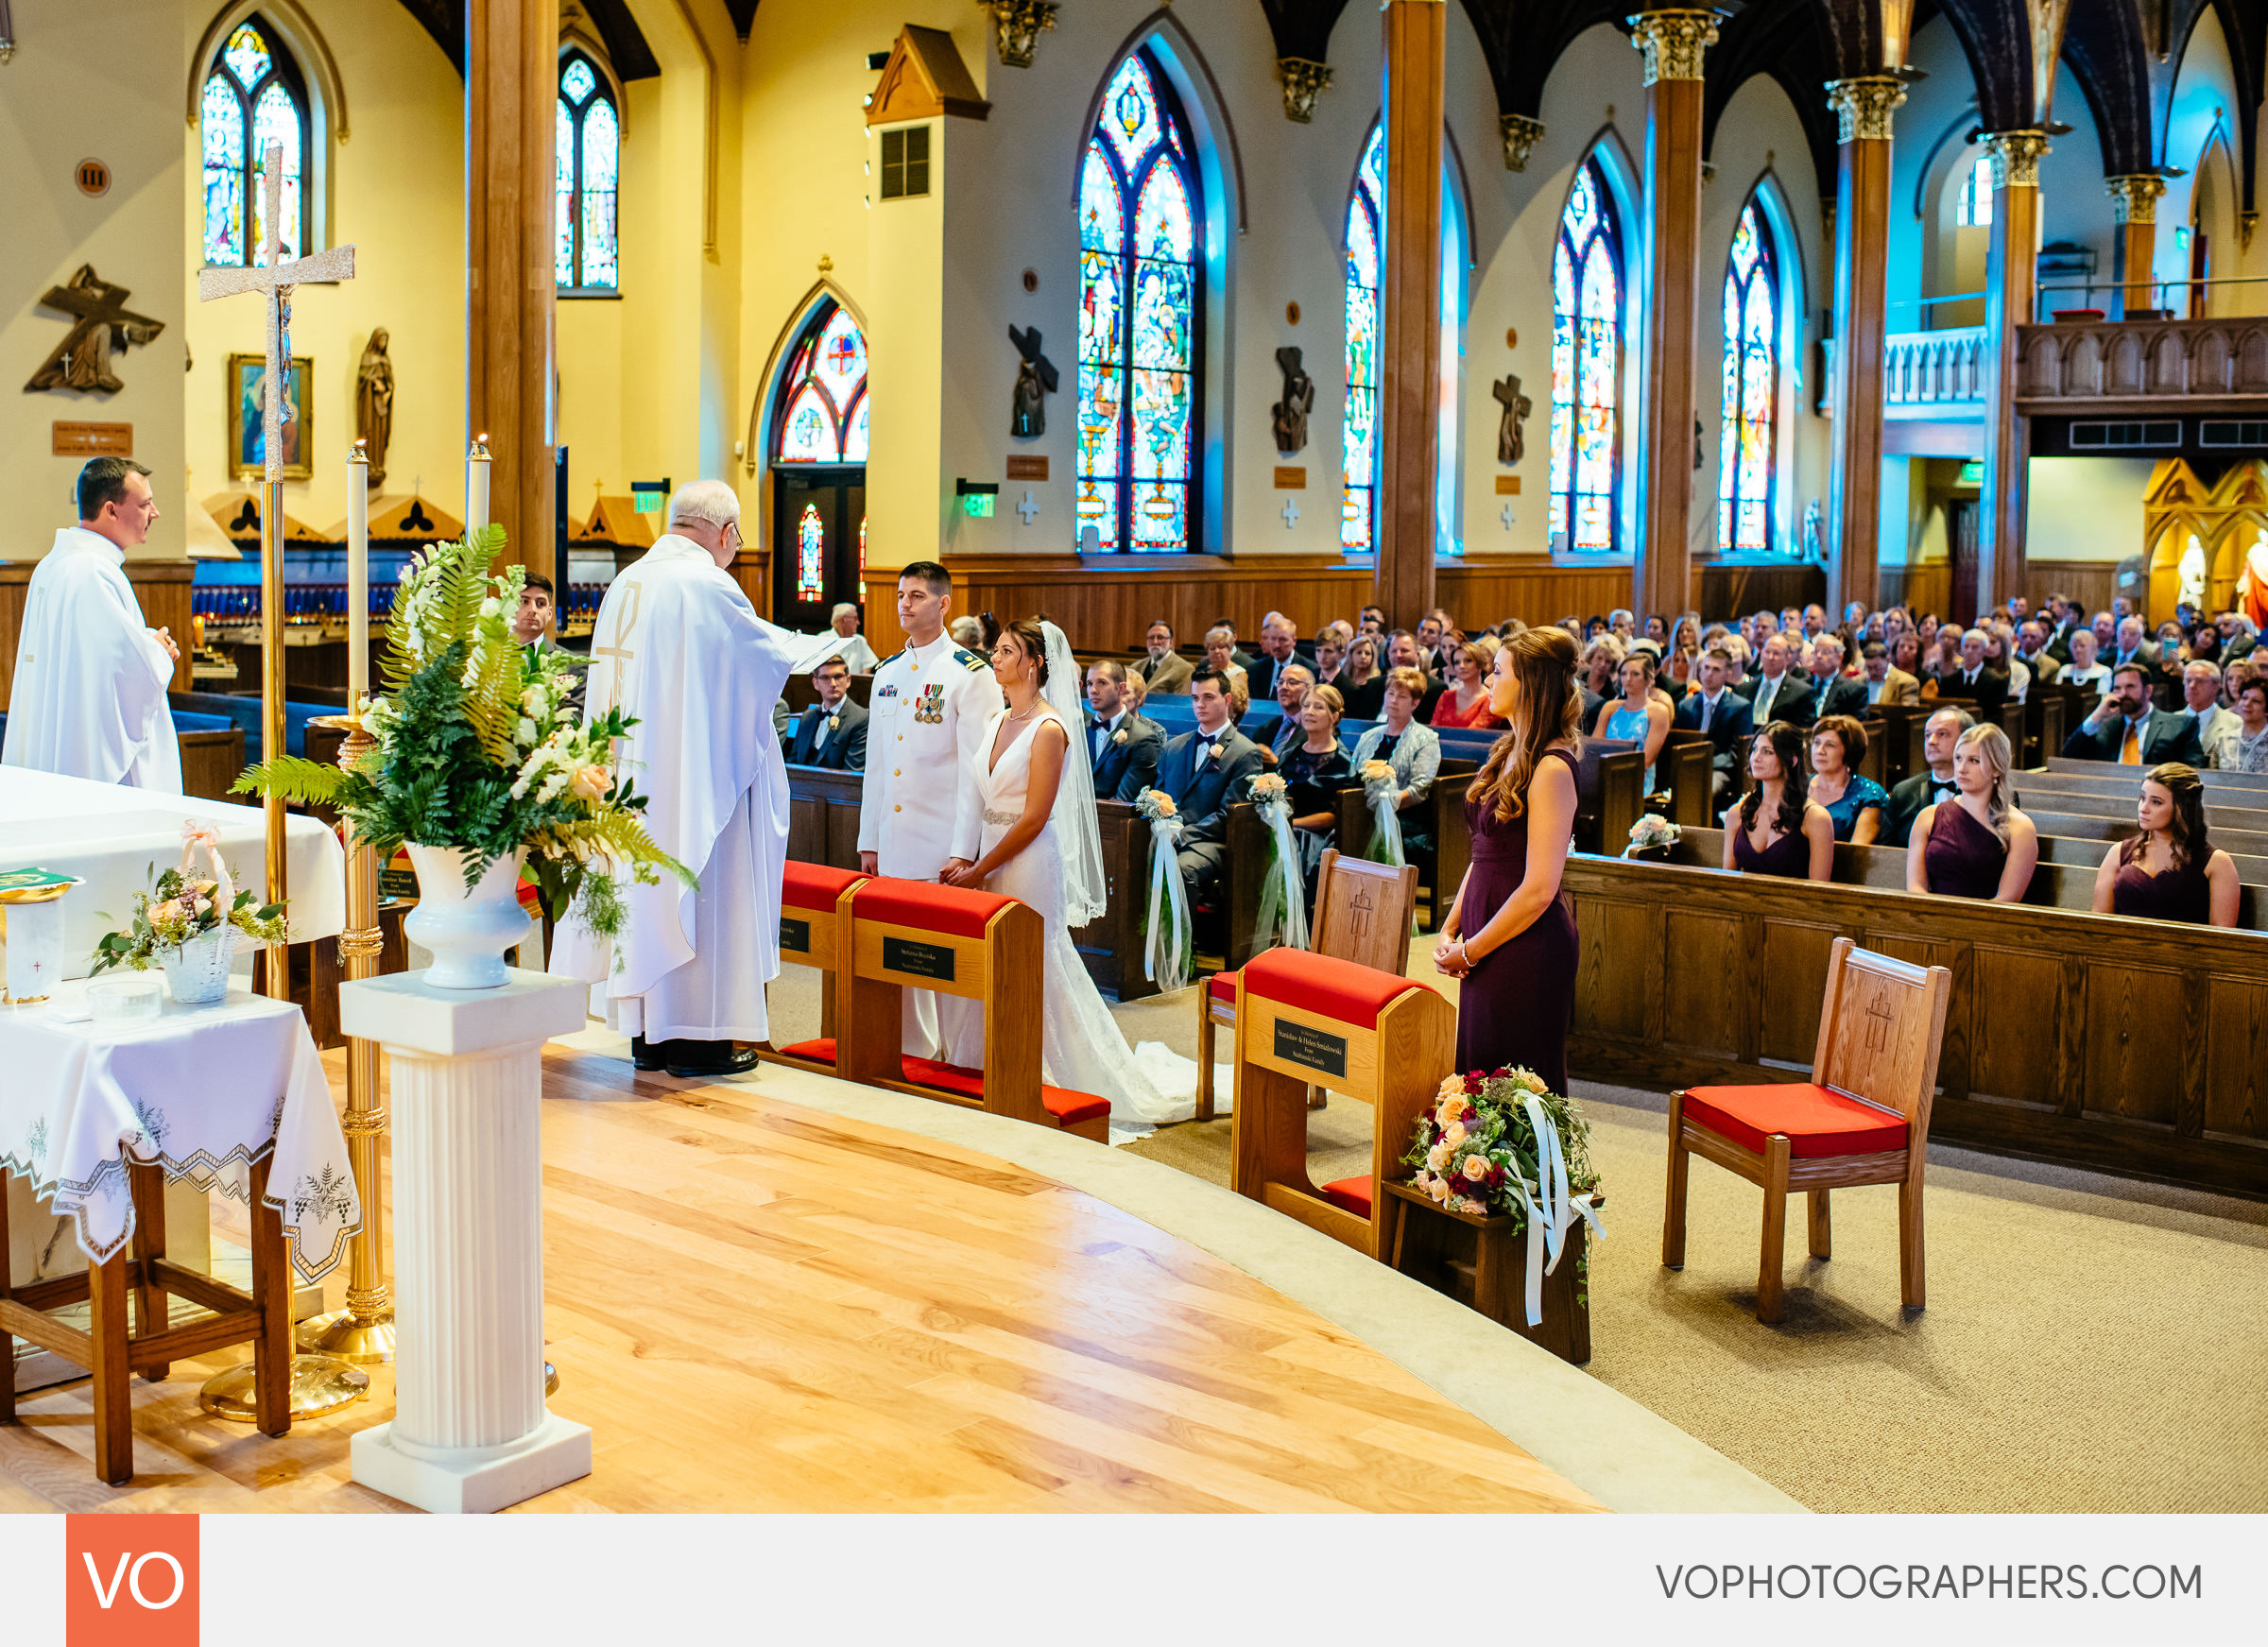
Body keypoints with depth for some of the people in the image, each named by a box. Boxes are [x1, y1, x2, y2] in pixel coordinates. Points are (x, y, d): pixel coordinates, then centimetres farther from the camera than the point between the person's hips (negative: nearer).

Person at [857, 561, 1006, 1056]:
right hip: (893, 845, 6)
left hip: (943, 844, -6)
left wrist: (963, 851, -15)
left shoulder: (971, 675, -5)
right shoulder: (887, 673, 15)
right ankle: (914, 1055, 18)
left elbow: (975, 769, -10)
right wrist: (868, 842, 14)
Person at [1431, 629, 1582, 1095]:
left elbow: (1538, 890, -20)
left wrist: (1469, 951, -12)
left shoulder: (1551, 768, -18)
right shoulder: (1510, 753, 10)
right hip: (1487, 942, 9)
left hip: (1527, 948, -9)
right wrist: (1449, 930, 6)